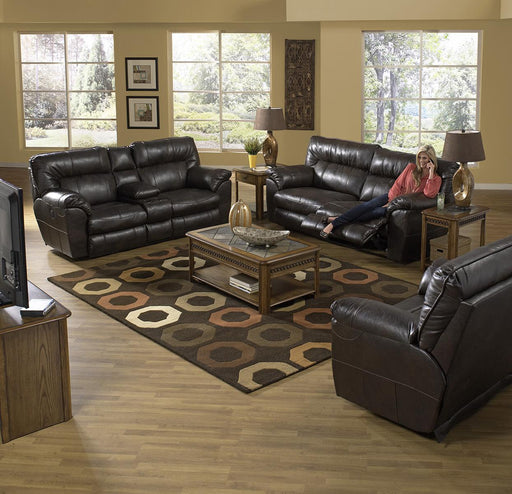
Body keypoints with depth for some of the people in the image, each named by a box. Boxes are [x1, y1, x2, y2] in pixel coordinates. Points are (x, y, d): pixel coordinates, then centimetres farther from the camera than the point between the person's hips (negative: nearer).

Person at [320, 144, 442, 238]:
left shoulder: (436, 179, -2)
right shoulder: (411, 167, 7)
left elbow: (430, 194, -21)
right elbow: (398, 184, 4)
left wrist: (431, 174, -22)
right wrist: (391, 200, -9)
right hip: (393, 197, 4)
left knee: (378, 212, -29)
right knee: (368, 205, -24)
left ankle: (337, 221, -33)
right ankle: (333, 222, -29)